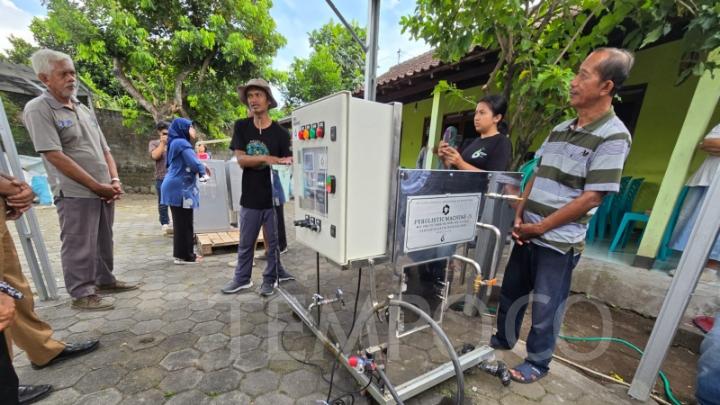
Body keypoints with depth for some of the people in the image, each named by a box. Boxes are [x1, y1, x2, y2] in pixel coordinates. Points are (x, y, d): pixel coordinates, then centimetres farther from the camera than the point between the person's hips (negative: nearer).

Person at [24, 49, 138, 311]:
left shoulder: (84, 110, 15)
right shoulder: (38, 109, -7)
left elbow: (104, 150, 14)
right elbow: (55, 156, -15)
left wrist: (114, 180, -1)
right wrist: (97, 185, -15)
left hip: (103, 191, 7)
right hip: (75, 193, -6)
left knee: (103, 241, 15)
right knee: (79, 246, 1)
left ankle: (105, 281, 29)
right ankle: (81, 294, 14)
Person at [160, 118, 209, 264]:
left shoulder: (176, 143, 18)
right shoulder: (182, 143, -13)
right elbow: (194, 163, -20)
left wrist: (201, 166, 13)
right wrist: (203, 170, 0)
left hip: (177, 187, 10)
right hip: (180, 189, -10)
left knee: (181, 222, 14)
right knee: (184, 223, -3)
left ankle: (182, 253, 23)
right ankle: (184, 256, 5)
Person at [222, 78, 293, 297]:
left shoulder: (280, 132, -4)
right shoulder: (241, 127, 2)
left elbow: (286, 163, -3)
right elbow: (241, 159, -6)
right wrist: (266, 158, -21)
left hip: (273, 196, -2)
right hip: (250, 197, 2)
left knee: (273, 242, 11)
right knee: (245, 243, 15)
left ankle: (270, 279, 29)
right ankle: (242, 278, 35)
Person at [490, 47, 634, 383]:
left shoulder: (613, 137, -12)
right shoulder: (560, 130, 9)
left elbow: (591, 197, -17)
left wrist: (540, 228, -14)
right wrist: (519, 217, 0)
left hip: (558, 241, -6)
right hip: (527, 234, 7)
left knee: (546, 308, 10)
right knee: (510, 292, 20)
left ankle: (537, 363, 33)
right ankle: (503, 339, 42)